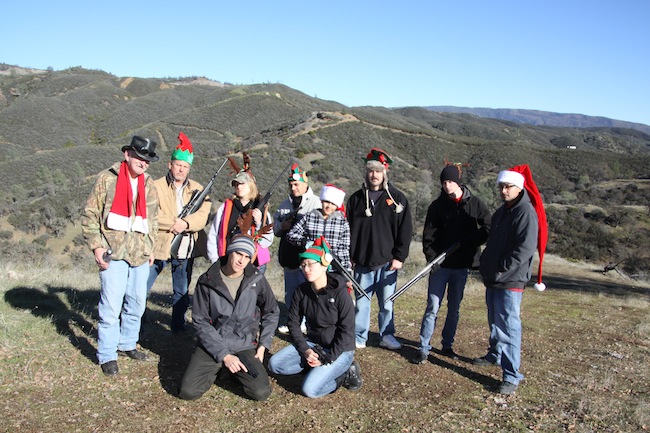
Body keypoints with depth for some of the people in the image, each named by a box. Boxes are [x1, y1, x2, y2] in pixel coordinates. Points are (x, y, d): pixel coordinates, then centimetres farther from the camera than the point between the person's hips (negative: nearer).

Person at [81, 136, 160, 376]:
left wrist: (150, 247, 14)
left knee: (137, 304, 12)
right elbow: (90, 216, -3)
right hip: (114, 253, -5)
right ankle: (107, 355, 8)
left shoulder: (149, 185, 13)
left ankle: (127, 344, 29)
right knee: (111, 306, -5)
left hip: (140, 254, 5)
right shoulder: (107, 179, -3)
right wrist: (96, 246, -10)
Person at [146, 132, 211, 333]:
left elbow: (202, 217, -5)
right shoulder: (157, 186, -2)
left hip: (185, 249, 3)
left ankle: (178, 326, 30)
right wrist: (173, 223, -21)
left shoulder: (197, 189, 7)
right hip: (158, 247, -3)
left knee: (182, 292, 15)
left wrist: (185, 223, -22)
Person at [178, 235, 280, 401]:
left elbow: (272, 312, 10)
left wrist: (263, 345, 0)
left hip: (245, 346, 1)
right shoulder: (207, 281, -7)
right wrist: (224, 355, -14)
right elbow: (200, 322, -7)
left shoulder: (256, 280, -4)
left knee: (261, 393, -17)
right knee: (188, 391, -16)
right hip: (212, 345, 0)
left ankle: (236, 372, 15)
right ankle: (217, 369, 15)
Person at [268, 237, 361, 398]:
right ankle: (317, 368, 0)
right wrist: (305, 350, -12)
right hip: (313, 343, 6)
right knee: (275, 364, -10)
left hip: (339, 349, -6)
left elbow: (347, 331, -18)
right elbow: (293, 322, 1)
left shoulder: (340, 292, -20)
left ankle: (344, 373, 0)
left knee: (311, 389, -24)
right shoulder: (302, 291, -5)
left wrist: (327, 359, -19)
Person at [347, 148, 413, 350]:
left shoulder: (397, 198, 2)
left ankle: (387, 336, 22)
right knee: (361, 302, 6)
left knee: (387, 303, 7)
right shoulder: (356, 198, 7)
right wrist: (349, 256, 2)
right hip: (362, 262, 1)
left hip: (387, 262, -1)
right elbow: (348, 229, 7)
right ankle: (359, 337, 17)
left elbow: (405, 231, 0)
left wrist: (399, 257, -5)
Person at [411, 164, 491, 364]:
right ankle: (424, 348, 5)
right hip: (440, 264, -1)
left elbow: (489, 227, -1)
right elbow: (428, 234, 0)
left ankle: (447, 345, 25)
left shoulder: (474, 203, 0)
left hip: (461, 265, 1)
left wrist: (469, 242, -13)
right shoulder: (438, 205, 1)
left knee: (454, 308, 11)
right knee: (433, 307, -2)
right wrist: (431, 257, -13)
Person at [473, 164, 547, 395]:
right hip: (492, 279, 9)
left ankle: (512, 376, -3)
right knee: (494, 322, 22)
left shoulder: (526, 213, -14)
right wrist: (485, 265, 10)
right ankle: (495, 355, 41)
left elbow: (524, 250, -22)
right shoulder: (501, 212, 15)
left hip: (510, 281, -9)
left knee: (508, 327, -8)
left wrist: (501, 271, -19)